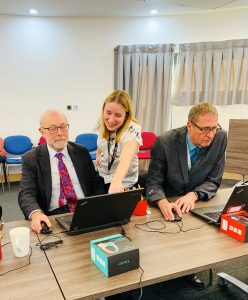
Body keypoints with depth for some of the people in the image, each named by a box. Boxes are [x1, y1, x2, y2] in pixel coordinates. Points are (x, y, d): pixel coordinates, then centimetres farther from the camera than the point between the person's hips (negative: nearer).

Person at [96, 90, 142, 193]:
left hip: (123, 183, -5)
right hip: (101, 178, 5)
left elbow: (127, 156, -46)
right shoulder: (104, 125, -7)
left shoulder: (132, 129, -26)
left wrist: (116, 182, -61)